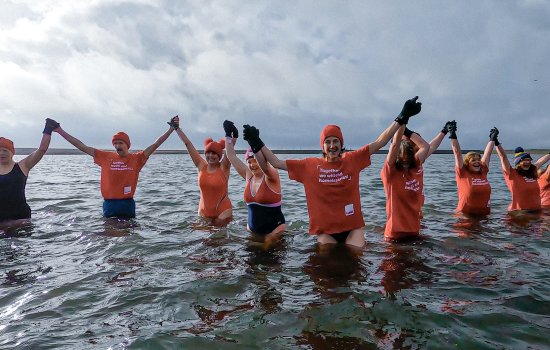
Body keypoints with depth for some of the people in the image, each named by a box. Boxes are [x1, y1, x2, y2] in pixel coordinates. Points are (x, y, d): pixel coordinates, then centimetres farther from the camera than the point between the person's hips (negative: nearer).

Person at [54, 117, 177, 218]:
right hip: (109, 204, 1)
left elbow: (155, 145, -6)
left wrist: (171, 129, -13)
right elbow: (82, 147, 4)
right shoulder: (106, 157, 3)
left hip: (127, 204, -1)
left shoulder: (137, 158, -1)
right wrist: (60, 131, 5)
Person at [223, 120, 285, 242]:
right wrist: (229, 135, 1)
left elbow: (263, 165, -36)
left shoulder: (271, 177, -14)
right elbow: (231, 156, 3)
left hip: (274, 230, -5)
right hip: (252, 230, 6)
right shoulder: (249, 176, 2)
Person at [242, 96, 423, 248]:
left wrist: (401, 118, -2)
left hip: (353, 227, 1)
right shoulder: (310, 165, 2)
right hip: (325, 230, 0)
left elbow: (379, 143, 2)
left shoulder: (353, 159, 2)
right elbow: (277, 163, 5)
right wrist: (257, 144, 0)